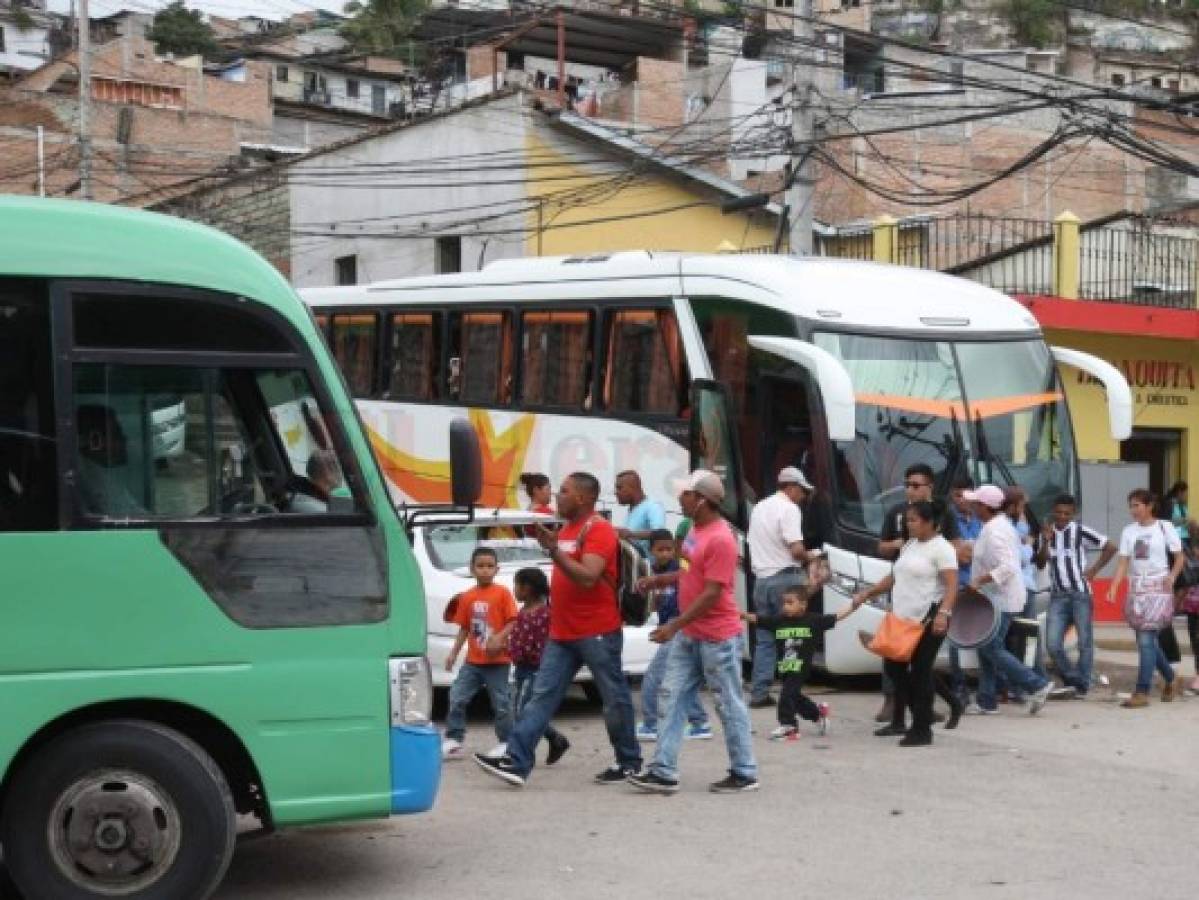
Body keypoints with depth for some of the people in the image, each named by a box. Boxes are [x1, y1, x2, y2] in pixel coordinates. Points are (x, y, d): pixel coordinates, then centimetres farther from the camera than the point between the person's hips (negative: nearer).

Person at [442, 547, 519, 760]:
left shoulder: (502, 593, -5)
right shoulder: (467, 597, 7)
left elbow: (513, 622, -8)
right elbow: (464, 628, 13)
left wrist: (499, 638, -23)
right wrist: (454, 653, 8)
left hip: (497, 660, -4)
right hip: (473, 660, 4)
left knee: (501, 703, 2)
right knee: (457, 698, 0)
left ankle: (506, 744, 14)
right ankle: (453, 741, 7)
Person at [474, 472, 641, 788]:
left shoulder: (599, 530, -12)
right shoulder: (566, 529, 17)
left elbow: (587, 577, -24)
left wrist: (554, 551, -29)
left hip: (597, 632, -9)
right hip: (561, 633, 9)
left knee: (614, 699, 3)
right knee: (542, 696, 0)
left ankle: (629, 762, 17)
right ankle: (517, 761, -5)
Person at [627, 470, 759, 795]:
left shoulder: (720, 539, -21)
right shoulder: (696, 529, 8)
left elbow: (712, 593, -23)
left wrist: (674, 625, -23)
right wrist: (660, 579, 12)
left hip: (717, 637, -9)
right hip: (688, 634, 9)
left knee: (728, 705, 2)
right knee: (673, 697, 6)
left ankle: (744, 774, 14)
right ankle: (664, 772, 7)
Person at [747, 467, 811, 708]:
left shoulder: (760, 507, 16)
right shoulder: (789, 508, -10)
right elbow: (796, 549, -18)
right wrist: (808, 557, 2)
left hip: (762, 578, 7)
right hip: (786, 578, -7)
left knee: (764, 639, 10)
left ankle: (759, 693, 7)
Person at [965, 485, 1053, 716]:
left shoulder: (993, 531, -20)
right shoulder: (1001, 524, 12)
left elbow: (1007, 567, -29)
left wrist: (979, 581, -28)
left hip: (1001, 599, -11)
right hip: (999, 598, 11)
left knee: (991, 649, -6)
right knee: (986, 648, 11)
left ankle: (1038, 685, -3)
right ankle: (986, 701, 14)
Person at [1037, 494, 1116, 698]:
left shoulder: (1080, 531, -5)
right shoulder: (1048, 531, 10)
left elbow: (1110, 547, -2)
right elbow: (1041, 562, 5)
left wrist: (1093, 569, -4)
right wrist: (1046, 541, -10)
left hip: (1080, 594, -4)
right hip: (1058, 595, 4)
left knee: (1085, 642, 1)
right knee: (1053, 645, -4)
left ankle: (1082, 685, 11)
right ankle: (1072, 678, 15)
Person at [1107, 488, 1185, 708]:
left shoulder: (1164, 527, -3)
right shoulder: (1128, 531, 7)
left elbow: (1180, 557, 1)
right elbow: (1123, 562, 2)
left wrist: (1172, 576, -17)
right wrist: (1113, 588, -10)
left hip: (1158, 588, -5)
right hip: (1136, 589, 5)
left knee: (1146, 639, -12)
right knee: (1147, 639, 10)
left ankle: (1142, 692, -11)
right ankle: (1170, 678, 32)